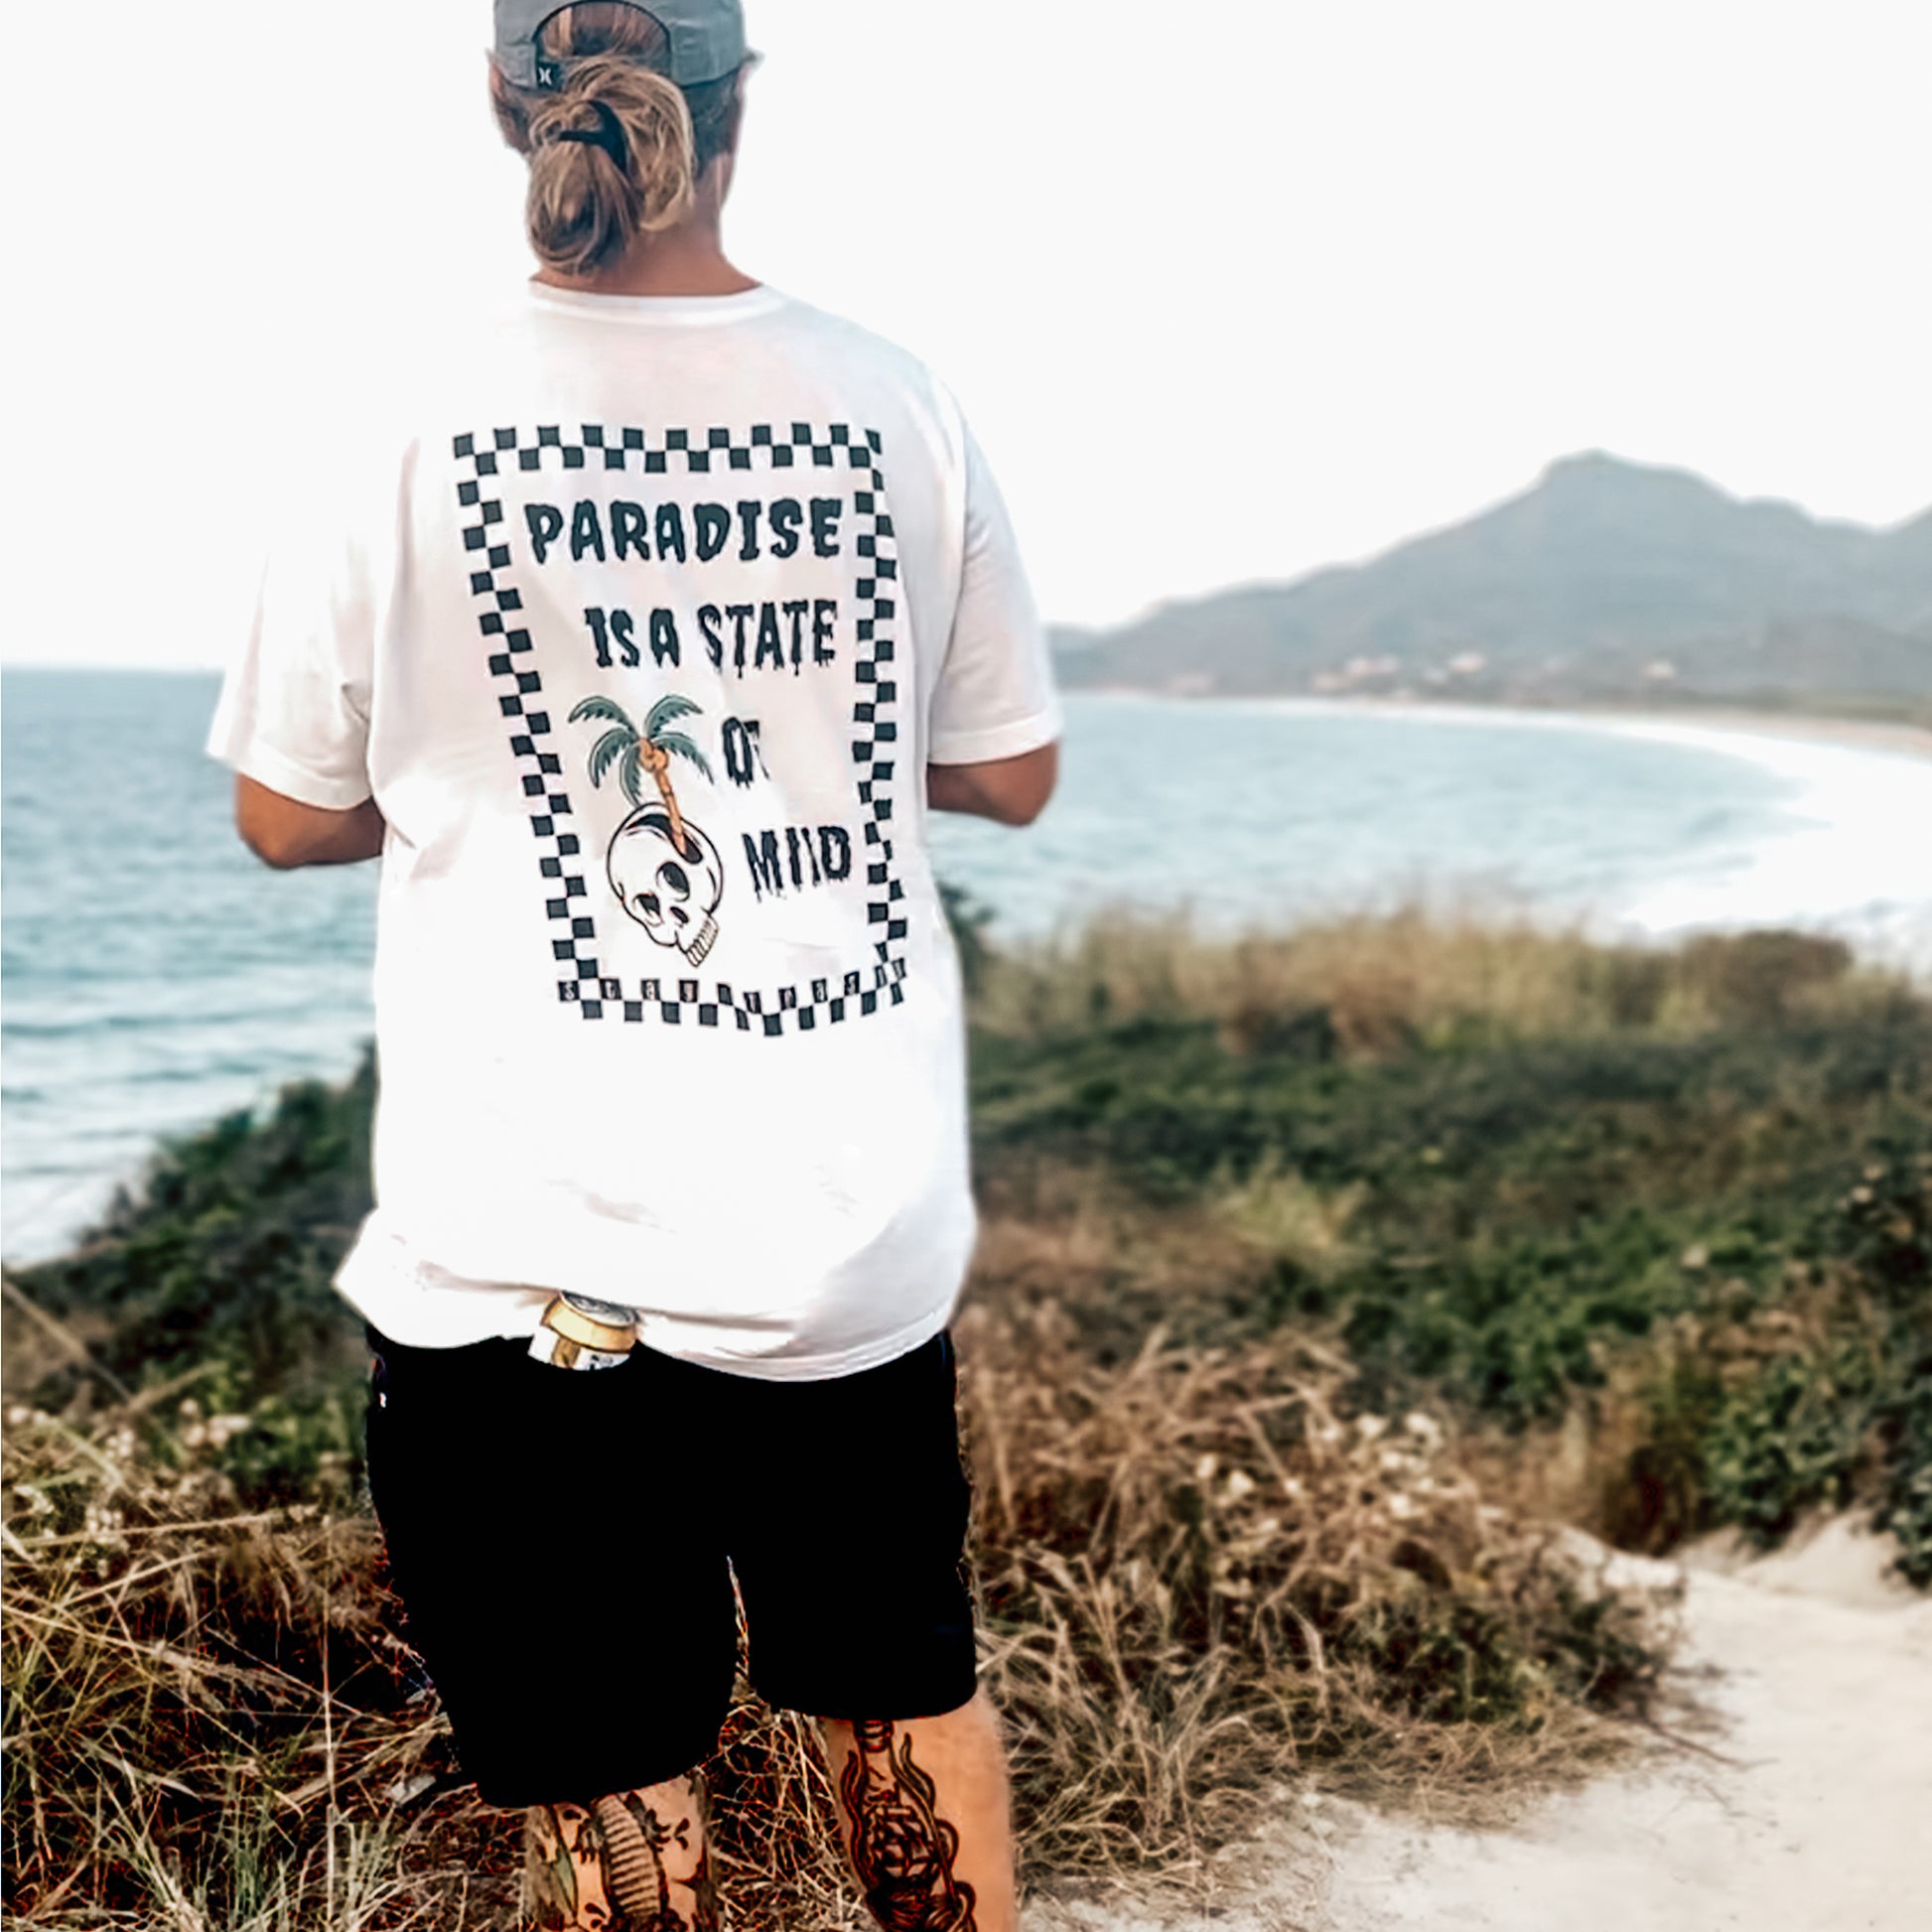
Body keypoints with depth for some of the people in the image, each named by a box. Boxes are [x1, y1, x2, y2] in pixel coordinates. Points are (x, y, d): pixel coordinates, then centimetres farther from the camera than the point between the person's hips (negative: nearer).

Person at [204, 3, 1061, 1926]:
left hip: (534, 1254, -2)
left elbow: (289, 814, 4)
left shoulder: (407, 435, -7)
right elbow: (1009, 772, 9)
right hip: (859, 1217, 3)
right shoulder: (894, 409, -1)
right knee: (903, 1691, 24)